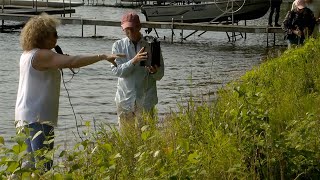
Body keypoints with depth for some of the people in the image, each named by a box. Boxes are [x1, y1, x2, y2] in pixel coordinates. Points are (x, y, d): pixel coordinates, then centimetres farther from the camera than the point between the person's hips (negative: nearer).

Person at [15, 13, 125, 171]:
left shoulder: (27, 54, 14)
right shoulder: (42, 55, -16)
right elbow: (72, 62, -27)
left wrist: (61, 62, 11)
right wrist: (103, 56, -29)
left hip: (25, 116, 10)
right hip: (38, 118, -10)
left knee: (34, 161, 19)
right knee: (43, 165, -9)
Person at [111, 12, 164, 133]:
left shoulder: (151, 45, 2)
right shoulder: (118, 46, 5)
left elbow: (160, 75, 2)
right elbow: (116, 70, -8)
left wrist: (154, 71, -22)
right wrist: (134, 61, -23)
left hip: (145, 101, -1)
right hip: (125, 99, 1)